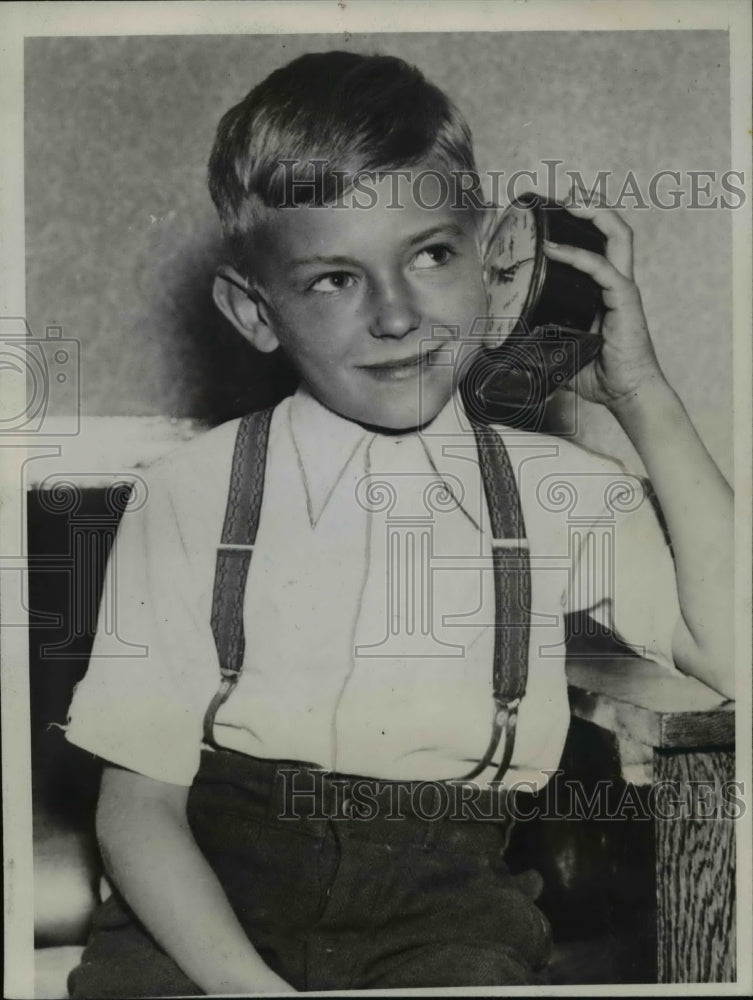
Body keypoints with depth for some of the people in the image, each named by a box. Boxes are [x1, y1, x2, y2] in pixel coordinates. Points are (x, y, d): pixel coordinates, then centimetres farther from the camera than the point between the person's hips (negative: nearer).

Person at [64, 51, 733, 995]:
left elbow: (727, 652, -12)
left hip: (444, 901, 1)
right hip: (218, 892, 0)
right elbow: (138, 806, -5)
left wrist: (642, 395, -10)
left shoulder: (555, 490, 1)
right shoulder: (194, 495, -5)